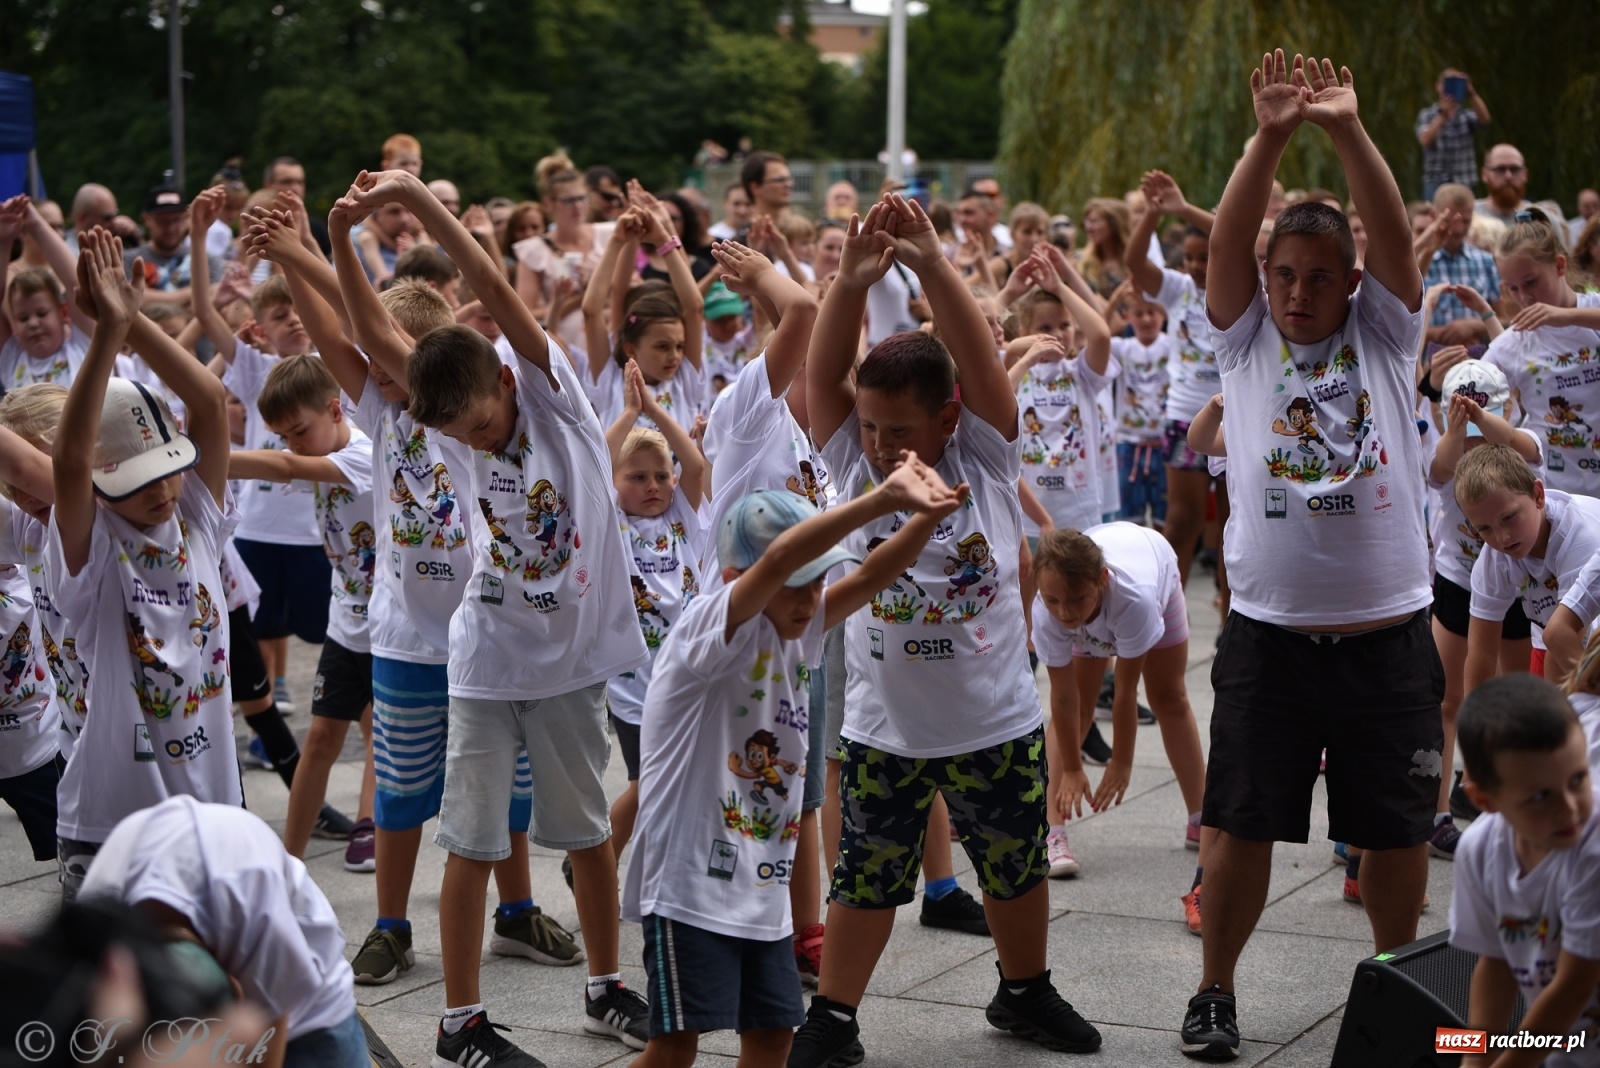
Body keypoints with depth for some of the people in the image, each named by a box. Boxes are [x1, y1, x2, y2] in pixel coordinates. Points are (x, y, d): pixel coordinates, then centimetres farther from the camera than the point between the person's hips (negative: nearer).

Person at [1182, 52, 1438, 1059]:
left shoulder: (1386, 336, 4)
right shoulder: (1247, 339, 4)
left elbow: (1395, 233, -11)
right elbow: (1229, 237, -10)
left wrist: (1350, 132, -24)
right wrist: (1270, 137, -23)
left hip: (1388, 635, 0)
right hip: (1271, 633, 0)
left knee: (1397, 828, 10)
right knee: (1244, 823, 5)